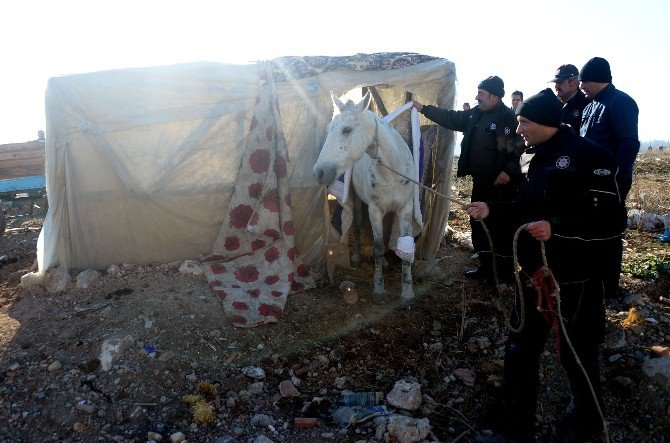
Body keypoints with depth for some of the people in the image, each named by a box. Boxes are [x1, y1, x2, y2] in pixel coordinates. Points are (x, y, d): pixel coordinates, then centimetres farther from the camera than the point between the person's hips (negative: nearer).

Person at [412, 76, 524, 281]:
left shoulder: (509, 118, -14)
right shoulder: (475, 114, 8)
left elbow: (520, 149, -16)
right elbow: (451, 118, 16)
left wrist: (509, 171, -27)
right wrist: (423, 108, 15)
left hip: (502, 186, -8)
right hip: (480, 183, 8)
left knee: (502, 229, 1)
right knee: (478, 225, 16)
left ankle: (505, 271, 15)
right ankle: (486, 266, 30)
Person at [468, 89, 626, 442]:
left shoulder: (588, 157, -18)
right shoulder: (541, 158, 9)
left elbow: (612, 222, -23)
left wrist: (555, 228, -31)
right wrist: (492, 209, 2)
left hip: (575, 281, -8)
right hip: (534, 274, 8)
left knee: (576, 354, 13)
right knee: (520, 350, 13)